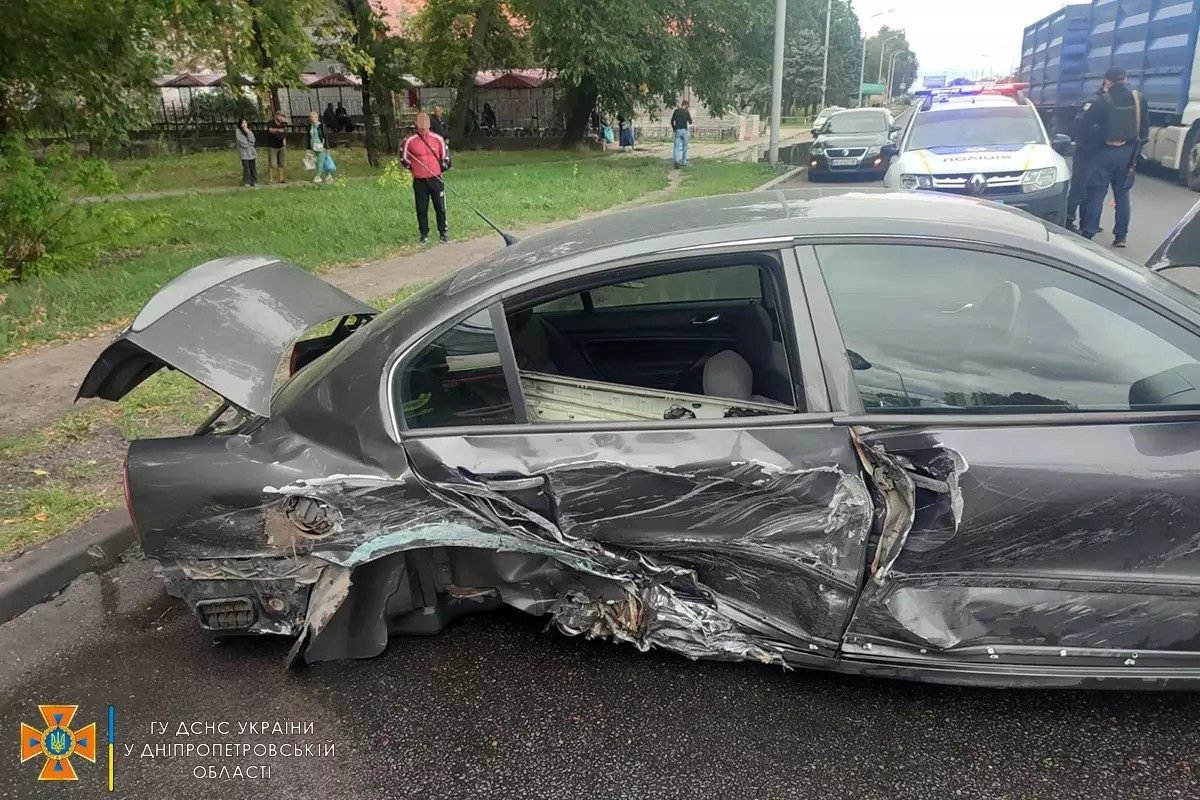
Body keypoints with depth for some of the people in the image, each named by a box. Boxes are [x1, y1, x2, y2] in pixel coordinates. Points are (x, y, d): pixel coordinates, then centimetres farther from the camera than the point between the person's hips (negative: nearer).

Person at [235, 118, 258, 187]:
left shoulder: (249, 131, 14)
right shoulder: (237, 131, -2)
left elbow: (252, 140, 1)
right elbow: (242, 142, -10)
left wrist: (248, 132, -7)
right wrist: (250, 144, -1)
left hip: (252, 152, 4)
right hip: (244, 152, -4)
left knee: (253, 167, 2)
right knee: (246, 167, -6)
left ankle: (254, 181, 10)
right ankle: (246, 182, 2)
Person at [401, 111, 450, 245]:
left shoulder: (438, 139, -2)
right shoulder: (410, 141, -3)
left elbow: (445, 156, 11)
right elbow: (404, 158, 10)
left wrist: (440, 168, 12)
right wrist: (415, 169, 12)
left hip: (436, 179, 0)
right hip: (419, 181, 0)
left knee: (440, 207, 5)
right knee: (421, 209, 5)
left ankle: (443, 232, 17)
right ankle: (424, 235, 16)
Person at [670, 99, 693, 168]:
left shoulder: (676, 111, 4)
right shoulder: (686, 111, -4)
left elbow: (672, 121, 7)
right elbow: (690, 122, -2)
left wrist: (674, 129, 17)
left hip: (677, 131, 1)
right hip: (684, 130, -1)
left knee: (677, 147, -3)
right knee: (685, 147, 13)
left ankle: (676, 160, -24)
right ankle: (684, 162, 18)